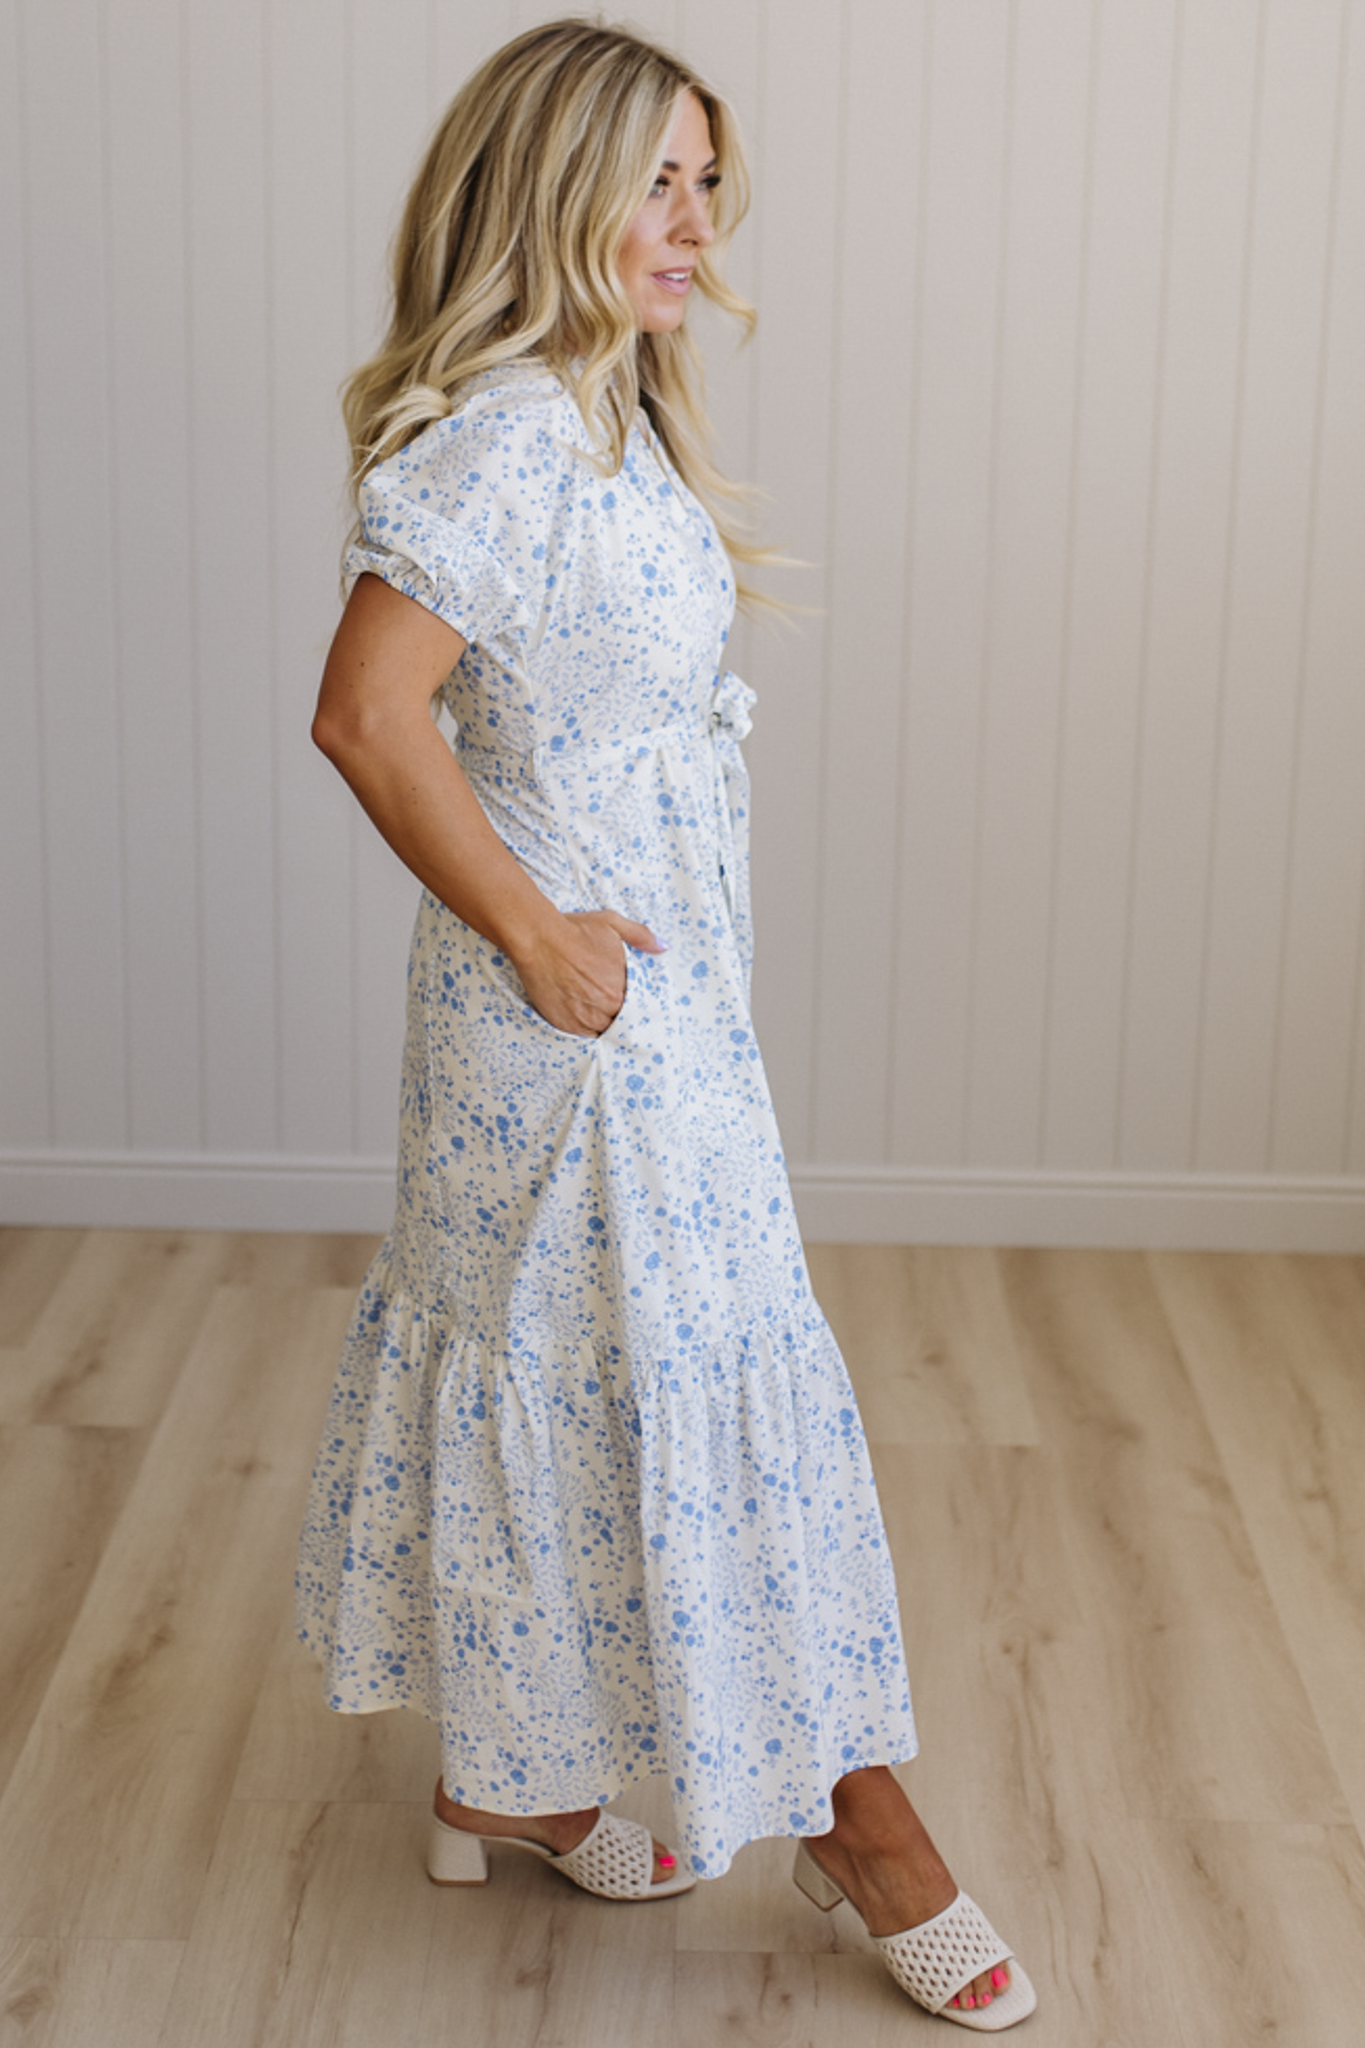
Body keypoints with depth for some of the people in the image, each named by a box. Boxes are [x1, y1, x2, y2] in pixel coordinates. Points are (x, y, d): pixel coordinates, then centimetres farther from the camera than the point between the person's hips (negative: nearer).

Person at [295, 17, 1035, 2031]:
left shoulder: (619, 420, 10)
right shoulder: (497, 438, -20)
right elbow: (368, 713, -26)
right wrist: (535, 935, -20)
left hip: (667, 996, 9)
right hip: (581, 1024, -9)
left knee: (562, 1386, 17)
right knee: (711, 1380, 1)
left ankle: (512, 1777, 32)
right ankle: (860, 1816, 16)